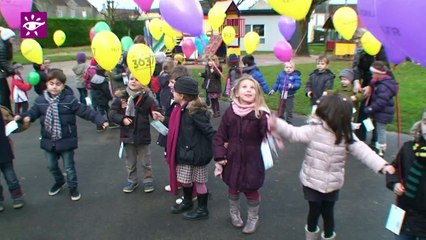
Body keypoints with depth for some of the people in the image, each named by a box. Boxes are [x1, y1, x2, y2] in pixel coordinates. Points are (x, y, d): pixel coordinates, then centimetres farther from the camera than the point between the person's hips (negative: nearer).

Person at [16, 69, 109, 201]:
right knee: (52, 166, 23)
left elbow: (85, 111, -17)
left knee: (69, 167, 10)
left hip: (66, 141, -4)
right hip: (49, 141, 4)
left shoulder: (70, 100, -15)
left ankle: (73, 187, 32)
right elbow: (33, 112, 1)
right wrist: (23, 116, -21)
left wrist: (101, 120, -24)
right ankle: (59, 182, 50)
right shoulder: (40, 101, -4)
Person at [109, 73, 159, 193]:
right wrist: (122, 119, -19)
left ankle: (148, 180, 34)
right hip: (127, 135, 2)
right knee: (130, 162, 19)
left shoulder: (147, 98, -10)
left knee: (146, 162, 14)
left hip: (143, 136, -2)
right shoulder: (120, 97, -6)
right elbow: (112, 113, -3)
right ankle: (132, 181, 38)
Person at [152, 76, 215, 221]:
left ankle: (202, 210, 27)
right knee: (185, 179, 22)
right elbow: (178, 127, 14)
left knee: (198, 181, 8)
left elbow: (209, 131, -26)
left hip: (195, 153, -9)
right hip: (185, 151, 9)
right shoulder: (182, 109, 3)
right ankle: (187, 202, 45)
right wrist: (162, 119, 17)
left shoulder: (195, 111, -26)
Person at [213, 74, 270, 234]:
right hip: (233, 159, 3)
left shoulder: (260, 113, -14)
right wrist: (220, 156, -5)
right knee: (233, 188, 21)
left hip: (252, 161, -2)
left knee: (252, 190, 13)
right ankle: (234, 213, 49)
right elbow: (220, 136, 0)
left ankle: (253, 218, 39)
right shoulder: (230, 112, -6)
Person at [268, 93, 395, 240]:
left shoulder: (347, 136, -8)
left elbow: (363, 151, -9)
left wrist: (382, 166, -19)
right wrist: (277, 125, -39)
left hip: (332, 185, 1)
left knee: (328, 212, 16)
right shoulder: (315, 129, -16)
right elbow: (294, 133, -22)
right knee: (314, 210, 14)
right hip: (312, 182, -1)